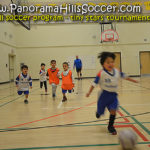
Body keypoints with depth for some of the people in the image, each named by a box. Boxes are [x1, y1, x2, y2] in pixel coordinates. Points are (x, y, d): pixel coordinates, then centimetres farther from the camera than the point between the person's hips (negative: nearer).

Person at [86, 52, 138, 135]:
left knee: (113, 111, -11)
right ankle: (98, 112, 52)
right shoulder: (101, 73, -18)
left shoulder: (116, 71, -2)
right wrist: (89, 92, -23)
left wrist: (132, 80, 26)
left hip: (113, 95, 3)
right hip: (104, 95, -3)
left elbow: (124, 76, 15)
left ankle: (110, 126, 10)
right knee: (100, 112, 12)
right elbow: (95, 83, -15)